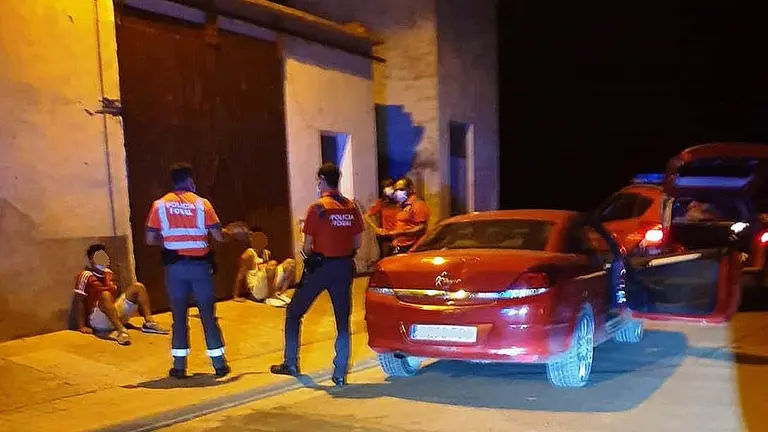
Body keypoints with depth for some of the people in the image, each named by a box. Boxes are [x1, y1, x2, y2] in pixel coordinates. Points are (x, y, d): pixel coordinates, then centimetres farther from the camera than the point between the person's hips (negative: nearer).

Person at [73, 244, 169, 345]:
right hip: (97, 320, -7)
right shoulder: (85, 276, -5)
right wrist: (81, 326, -18)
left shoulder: (109, 273, 15)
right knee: (105, 295, -35)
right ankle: (121, 330, -51)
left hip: (116, 314, 7)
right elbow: (79, 301, -10)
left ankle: (149, 322, -19)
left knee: (138, 287, -2)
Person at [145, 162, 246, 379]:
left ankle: (179, 366, 13)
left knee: (179, 316, 10)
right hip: (199, 265, -1)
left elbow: (150, 239, 1)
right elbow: (219, 236, -4)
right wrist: (232, 233, 17)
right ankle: (219, 364, 12)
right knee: (208, 314, 7)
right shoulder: (202, 203, -3)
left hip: (175, 266, 1)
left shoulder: (160, 205, 1)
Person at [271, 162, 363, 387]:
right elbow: (357, 242, 6)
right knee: (343, 322, 8)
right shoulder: (352, 208, 3)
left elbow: (307, 245, -10)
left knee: (293, 313, 13)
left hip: (320, 267, -4)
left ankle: (290, 364, 18)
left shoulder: (317, 208, -11)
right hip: (345, 267, 5)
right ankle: (340, 374, 8)